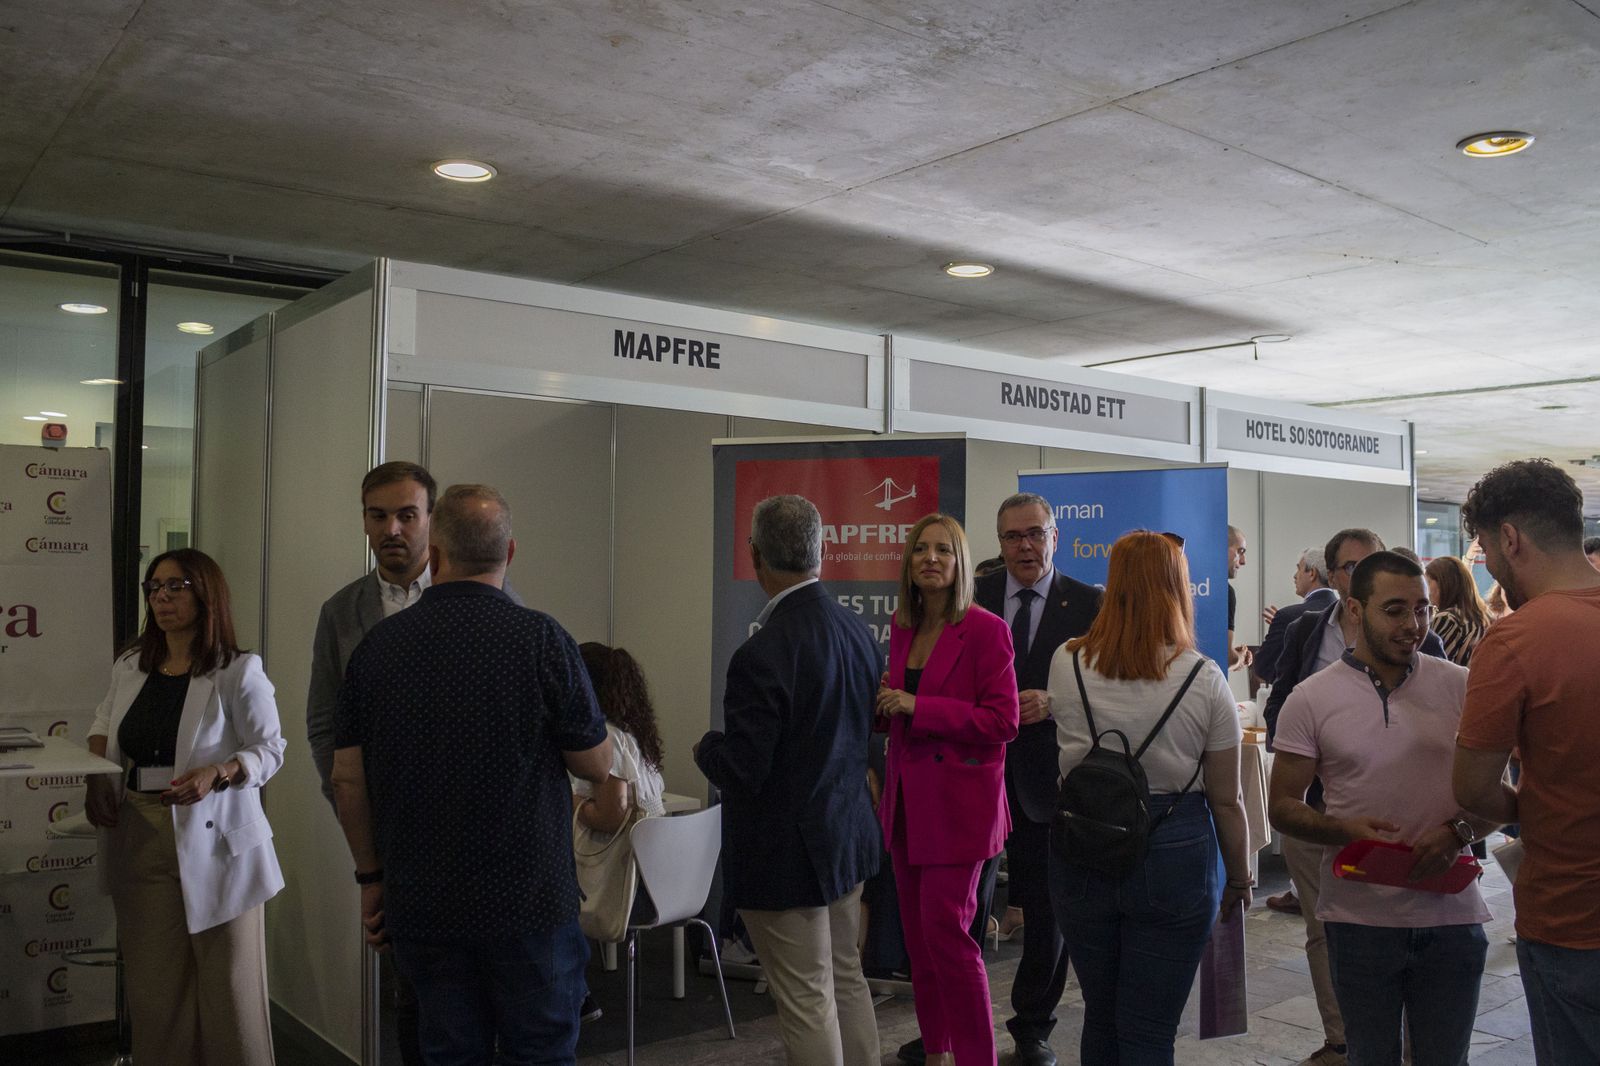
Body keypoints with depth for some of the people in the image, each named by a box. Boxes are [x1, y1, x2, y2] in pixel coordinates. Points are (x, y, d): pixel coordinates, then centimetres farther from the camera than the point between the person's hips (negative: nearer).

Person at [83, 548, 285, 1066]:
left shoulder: (238, 671, -8)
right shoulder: (130, 667, 9)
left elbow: (270, 748, -6)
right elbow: (104, 722, 27)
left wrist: (217, 774, -23)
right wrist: (96, 776, 10)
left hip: (211, 840, -5)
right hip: (139, 839, 5)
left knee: (225, 979, 1)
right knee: (153, 980, 12)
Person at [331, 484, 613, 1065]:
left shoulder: (378, 645, -1)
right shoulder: (540, 638, -12)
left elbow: (347, 779, 2)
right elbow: (598, 766, -5)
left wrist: (371, 875, 14)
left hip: (420, 902, 3)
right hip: (529, 901, -3)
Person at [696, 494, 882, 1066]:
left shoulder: (762, 654, -26)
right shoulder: (857, 629, -1)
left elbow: (741, 772, -23)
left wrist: (706, 748, -3)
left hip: (786, 856, -8)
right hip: (849, 836, 8)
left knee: (807, 1002, 6)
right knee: (847, 978, 22)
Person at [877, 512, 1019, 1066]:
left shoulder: (985, 630, -11)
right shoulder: (902, 628, 9)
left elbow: (1002, 722, -16)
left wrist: (918, 707, -19)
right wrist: (885, 703, -1)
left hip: (957, 801, -7)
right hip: (907, 799, 7)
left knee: (945, 929, -7)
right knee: (917, 931, 12)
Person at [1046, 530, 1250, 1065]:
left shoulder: (1066, 664, -4)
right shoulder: (1204, 679, -9)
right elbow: (1226, 800, -2)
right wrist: (1239, 881, 12)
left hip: (1082, 855, 2)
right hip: (1176, 855, -2)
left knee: (1100, 1019, 19)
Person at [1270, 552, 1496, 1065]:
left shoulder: (1460, 687, 0)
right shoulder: (1311, 699, -4)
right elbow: (1283, 807, -1)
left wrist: (1460, 831, -16)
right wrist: (1345, 829, -20)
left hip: (1451, 915, 1)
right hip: (1359, 920, -1)